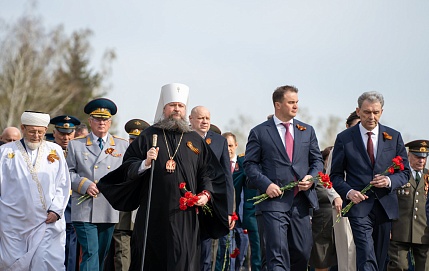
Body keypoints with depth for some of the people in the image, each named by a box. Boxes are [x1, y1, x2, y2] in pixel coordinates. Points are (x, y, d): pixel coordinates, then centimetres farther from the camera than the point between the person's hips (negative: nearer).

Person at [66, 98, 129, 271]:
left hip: (110, 211, 2)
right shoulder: (76, 145, 9)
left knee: (102, 255, 8)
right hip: (84, 211, -2)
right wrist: (85, 184, -10)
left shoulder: (122, 145, 13)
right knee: (90, 253, -12)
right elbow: (68, 173, 6)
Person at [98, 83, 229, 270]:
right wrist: (145, 164, -15)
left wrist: (207, 193, -2)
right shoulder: (148, 136, 8)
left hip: (185, 215, 1)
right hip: (154, 214, -1)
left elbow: (208, 172, 14)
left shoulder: (196, 141, 15)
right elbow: (127, 168, 3)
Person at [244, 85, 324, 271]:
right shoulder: (259, 133, 3)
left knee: (303, 251, 7)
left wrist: (312, 177, -3)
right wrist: (266, 184, -12)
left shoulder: (307, 131, 14)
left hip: (301, 201, 4)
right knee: (278, 254, -11)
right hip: (274, 201, -4)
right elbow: (250, 164, 2)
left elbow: (317, 160, 18)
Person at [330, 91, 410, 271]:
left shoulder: (394, 137, 9)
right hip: (359, 204, -3)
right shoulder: (344, 138, 2)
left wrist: (389, 181, -11)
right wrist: (349, 192, -15)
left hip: (385, 206, 3)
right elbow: (336, 175, 5)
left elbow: (405, 172, 11)